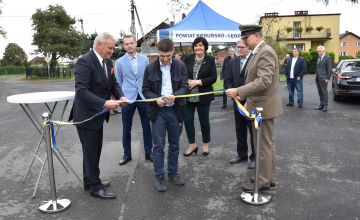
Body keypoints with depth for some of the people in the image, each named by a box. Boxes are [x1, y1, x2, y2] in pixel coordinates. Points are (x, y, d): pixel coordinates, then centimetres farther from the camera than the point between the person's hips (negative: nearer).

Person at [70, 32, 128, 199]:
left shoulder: (107, 62, 6)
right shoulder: (84, 61, -20)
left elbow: (114, 83, 10)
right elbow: (81, 90, -27)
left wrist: (120, 96, -10)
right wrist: (104, 103, -32)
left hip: (97, 114, 9)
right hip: (86, 115, -8)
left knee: (94, 150, 18)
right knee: (91, 152, 3)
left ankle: (90, 181, 34)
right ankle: (95, 187, 18)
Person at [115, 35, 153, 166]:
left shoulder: (145, 59, 3)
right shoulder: (119, 62, 0)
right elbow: (118, 82, 7)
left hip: (144, 97, 1)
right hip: (127, 99, -1)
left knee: (146, 126, 8)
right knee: (126, 128, 8)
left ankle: (148, 153, 23)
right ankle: (127, 154, 24)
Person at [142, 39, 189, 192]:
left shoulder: (180, 66, -1)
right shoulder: (150, 68, -2)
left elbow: (185, 87, -3)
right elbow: (145, 90, 2)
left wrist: (175, 96, -23)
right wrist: (156, 99, -17)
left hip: (175, 110, 1)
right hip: (158, 111, -1)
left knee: (174, 144, 13)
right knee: (158, 145, 2)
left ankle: (173, 173, 28)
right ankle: (159, 177, 14)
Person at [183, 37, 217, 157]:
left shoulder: (210, 60, -1)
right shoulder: (188, 59, 4)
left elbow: (213, 78, -7)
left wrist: (198, 82, -16)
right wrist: (187, 82, -15)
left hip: (203, 96, -2)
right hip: (189, 95, 2)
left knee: (204, 120, 9)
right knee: (188, 120, 3)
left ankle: (205, 145, 28)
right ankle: (192, 145, 20)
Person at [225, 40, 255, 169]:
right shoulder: (234, 62, 9)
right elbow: (229, 80, 11)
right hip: (237, 101, 6)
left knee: (253, 130, 7)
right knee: (239, 130, 15)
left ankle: (254, 157, 20)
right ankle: (242, 155, 30)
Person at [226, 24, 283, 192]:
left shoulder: (266, 52, -17)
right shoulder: (258, 52, 14)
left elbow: (264, 81, -27)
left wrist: (238, 91, -27)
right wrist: (248, 99, 16)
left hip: (263, 106, -10)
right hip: (260, 105, 10)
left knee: (264, 145, 1)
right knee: (267, 144, 16)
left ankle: (263, 181, 13)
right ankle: (269, 178, 28)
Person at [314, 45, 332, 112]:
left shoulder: (327, 57, -8)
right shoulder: (319, 58, 17)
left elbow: (330, 69, -12)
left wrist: (327, 78, -16)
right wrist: (316, 77, 14)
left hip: (323, 78, -8)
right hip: (318, 78, 8)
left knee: (324, 93, -3)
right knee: (320, 93, 10)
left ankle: (325, 106, 2)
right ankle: (321, 105, 16)